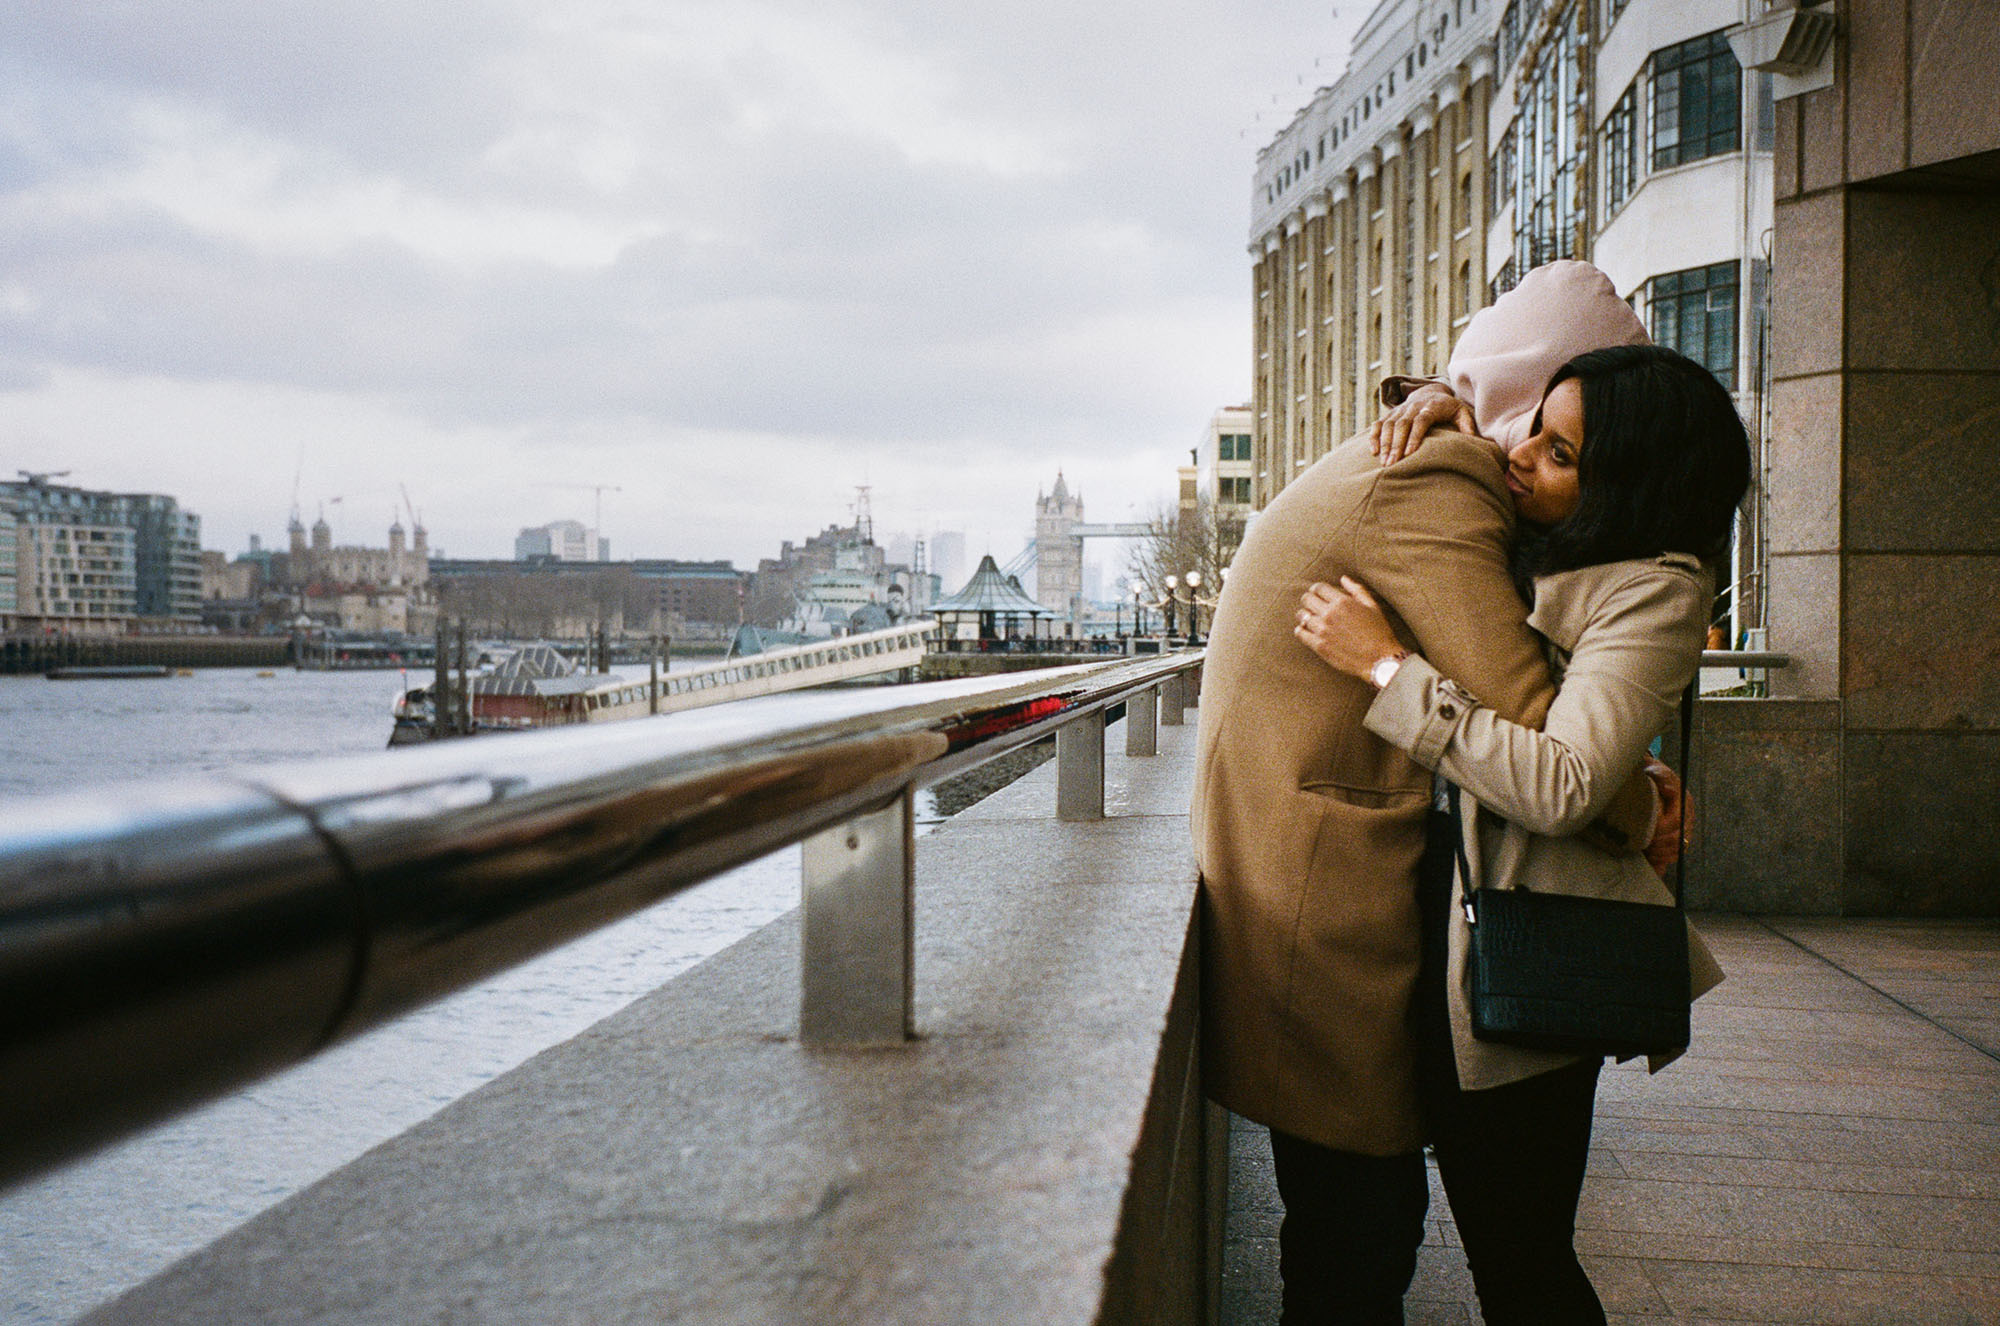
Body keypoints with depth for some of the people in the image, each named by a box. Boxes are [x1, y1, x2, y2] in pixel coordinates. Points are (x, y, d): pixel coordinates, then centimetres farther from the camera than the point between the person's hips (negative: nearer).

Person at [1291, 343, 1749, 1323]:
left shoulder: (1655, 591, -16)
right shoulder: (1534, 545, 7)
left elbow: (1558, 787, -28)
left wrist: (1387, 666, -22)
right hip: (1450, 907, 8)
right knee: (1499, 1240, 18)